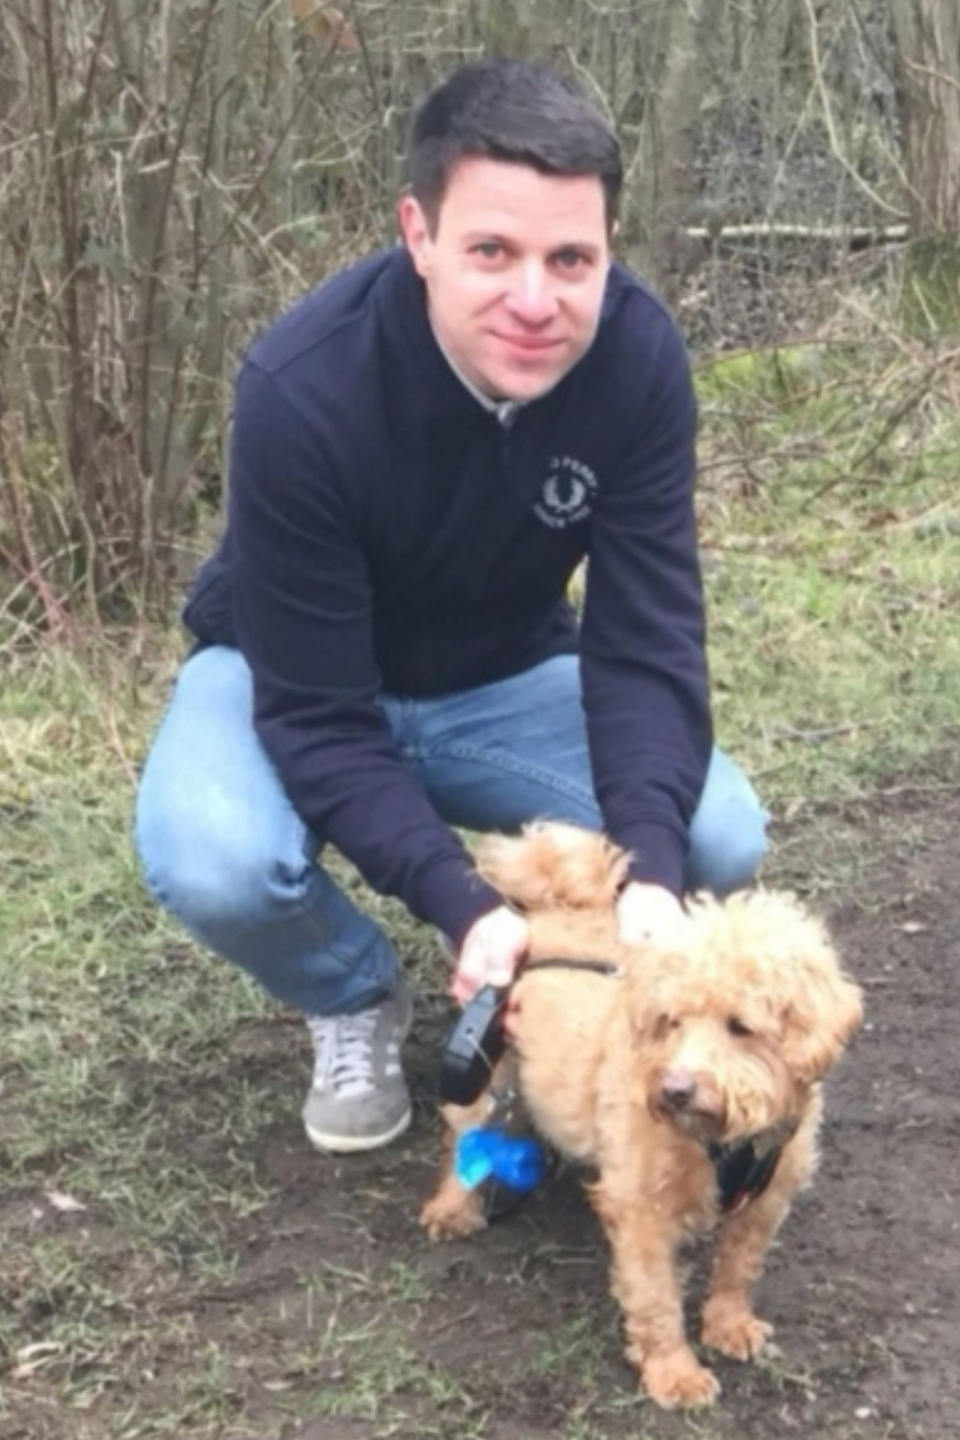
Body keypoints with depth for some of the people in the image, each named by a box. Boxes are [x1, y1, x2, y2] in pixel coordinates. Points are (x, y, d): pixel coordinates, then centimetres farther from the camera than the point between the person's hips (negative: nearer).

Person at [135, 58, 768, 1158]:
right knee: (211, 862, -35)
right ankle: (355, 1002, 0)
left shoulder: (636, 354, -25)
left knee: (717, 838, -21)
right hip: (294, 682, -2)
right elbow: (317, 714, -30)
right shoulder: (303, 389, -35)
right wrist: (463, 905, -43)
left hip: (502, 679, 3)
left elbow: (645, 640, -23)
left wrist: (651, 865, -40)